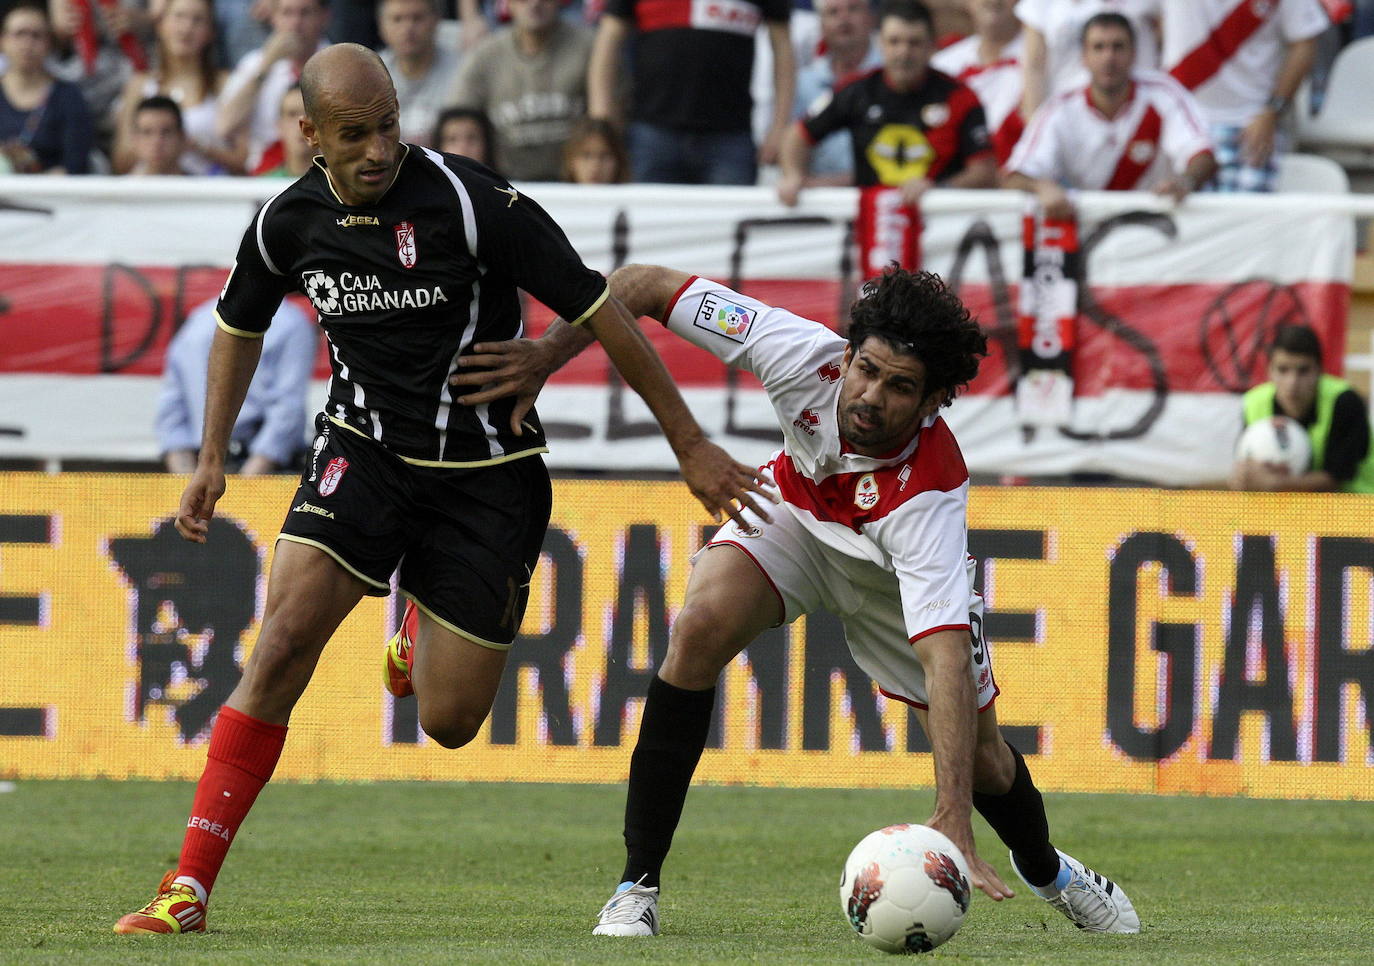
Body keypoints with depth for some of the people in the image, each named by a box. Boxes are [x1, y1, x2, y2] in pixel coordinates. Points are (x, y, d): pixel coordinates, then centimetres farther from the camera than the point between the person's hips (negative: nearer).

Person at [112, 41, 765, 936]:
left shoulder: (472, 203, -20)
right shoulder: (289, 222, -5)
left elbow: (600, 314, -13)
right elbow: (240, 325, 18)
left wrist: (691, 444, -11)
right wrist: (212, 460, 14)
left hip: (486, 476, -2)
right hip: (363, 450, 2)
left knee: (450, 722, -1)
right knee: (284, 640, -19)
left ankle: (431, 628, 38)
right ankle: (189, 888, -16)